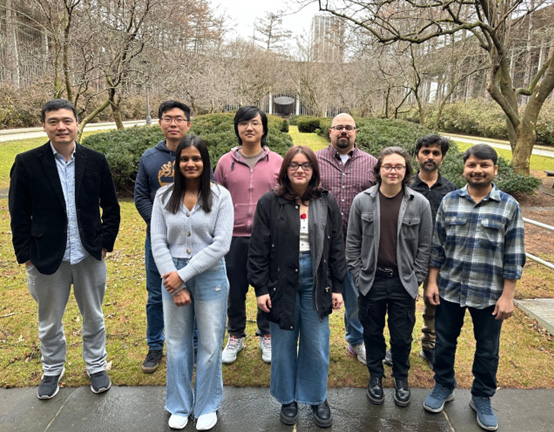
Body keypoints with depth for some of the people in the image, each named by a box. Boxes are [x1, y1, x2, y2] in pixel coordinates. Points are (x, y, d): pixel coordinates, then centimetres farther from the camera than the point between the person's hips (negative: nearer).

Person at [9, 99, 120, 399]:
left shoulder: (95, 161, -3)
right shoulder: (27, 163, -7)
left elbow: (111, 207, 4)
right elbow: (18, 215, -3)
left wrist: (106, 242, -3)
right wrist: (26, 255, -6)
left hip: (90, 256, 1)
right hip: (47, 259, 0)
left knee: (93, 317, 16)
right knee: (49, 322, 17)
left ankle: (96, 366, 36)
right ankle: (52, 370, 40)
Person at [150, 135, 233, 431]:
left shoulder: (220, 196, -6)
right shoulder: (164, 196, 1)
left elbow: (221, 244, -13)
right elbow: (158, 243, -2)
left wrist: (184, 274, -15)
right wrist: (174, 279, -10)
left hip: (210, 276, -2)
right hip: (173, 277, 2)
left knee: (209, 344, 8)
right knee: (177, 343, 14)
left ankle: (207, 406, 30)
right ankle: (180, 406, 34)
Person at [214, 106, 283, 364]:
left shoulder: (277, 162, 1)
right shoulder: (226, 162, 2)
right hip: (235, 238, 1)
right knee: (235, 290, 12)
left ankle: (267, 336, 32)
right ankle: (236, 336, 32)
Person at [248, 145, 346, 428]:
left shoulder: (327, 203, 3)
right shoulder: (270, 203, -3)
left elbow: (336, 246, 6)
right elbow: (258, 248, -4)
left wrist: (337, 287, 3)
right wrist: (260, 288, -7)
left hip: (316, 282, 2)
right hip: (281, 282, -1)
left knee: (317, 346, 9)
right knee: (284, 345, 11)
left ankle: (317, 398, 31)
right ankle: (287, 399, 32)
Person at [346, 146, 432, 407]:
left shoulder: (419, 203, -4)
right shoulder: (362, 201, -4)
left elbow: (424, 245, 2)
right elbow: (352, 242, 2)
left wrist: (417, 278, -1)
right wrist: (358, 275, -1)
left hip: (404, 282, 0)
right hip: (371, 280, 0)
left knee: (402, 336, 12)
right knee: (372, 332, 15)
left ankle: (401, 378, 37)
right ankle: (375, 376, 37)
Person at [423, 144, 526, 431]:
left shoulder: (509, 206, -6)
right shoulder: (449, 201, -1)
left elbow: (514, 256, -5)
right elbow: (437, 246, 3)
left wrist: (507, 296, -7)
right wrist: (432, 282, 0)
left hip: (489, 294, -1)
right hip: (449, 289, 1)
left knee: (487, 349, 14)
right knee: (444, 342, 15)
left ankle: (482, 398, 35)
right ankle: (443, 386, 37)